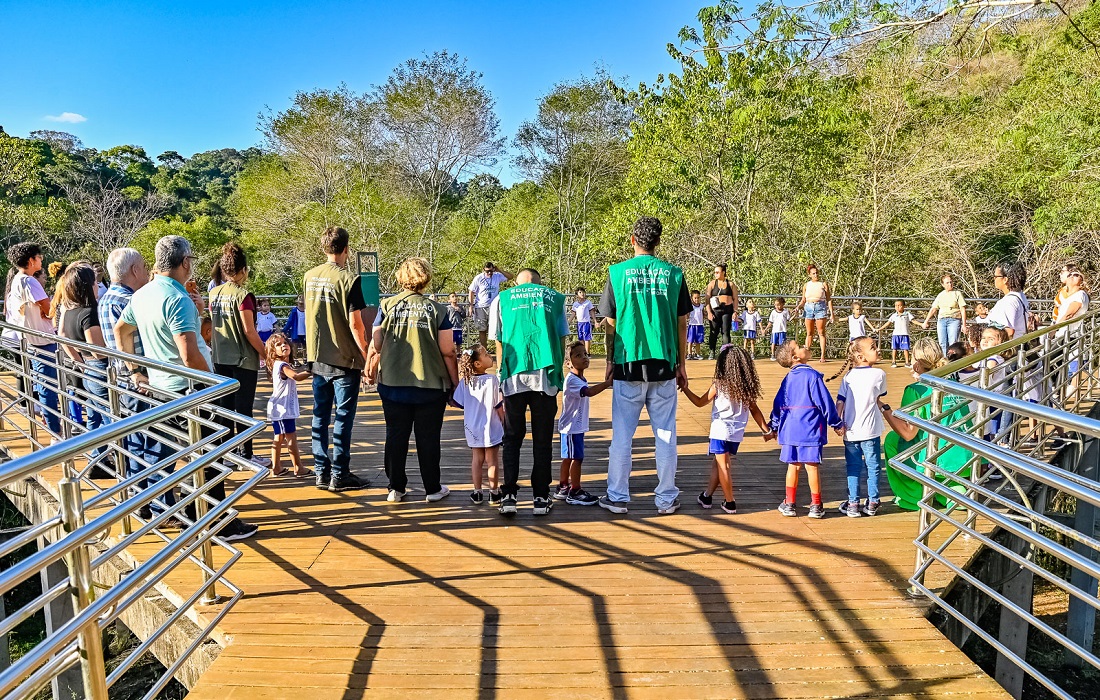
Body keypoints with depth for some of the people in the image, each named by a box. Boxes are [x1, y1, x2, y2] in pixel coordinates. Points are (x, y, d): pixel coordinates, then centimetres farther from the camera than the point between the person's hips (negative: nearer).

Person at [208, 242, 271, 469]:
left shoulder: (214, 294, 5)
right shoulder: (243, 295, -15)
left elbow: (212, 326, 12)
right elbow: (249, 331, -16)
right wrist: (265, 352, -6)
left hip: (220, 359, 7)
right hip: (244, 359, -6)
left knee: (225, 406, 13)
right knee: (243, 408, 1)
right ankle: (246, 454, 8)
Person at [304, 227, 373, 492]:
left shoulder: (310, 276, 5)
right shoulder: (348, 280, -14)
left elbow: (308, 312, 14)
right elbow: (355, 324, -16)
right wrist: (366, 356, -8)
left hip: (317, 358, 6)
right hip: (345, 360, -6)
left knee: (320, 416, 12)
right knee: (343, 418, 2)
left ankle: (321, 472, 19)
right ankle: (339, 475, 7)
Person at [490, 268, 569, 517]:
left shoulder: (502, 299, 15)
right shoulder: (555, 298, 16)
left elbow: (498, 343, 12)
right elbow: (562, 340, 13)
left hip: (514, 377, 0)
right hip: (546, 375, 0)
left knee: (512, 439, 11)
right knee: (543, 439, 9)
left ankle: (509, 496, 7)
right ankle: (541, 498, 13)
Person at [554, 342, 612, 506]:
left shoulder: (581, 379, 14)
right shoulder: (571, 380, -20)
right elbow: (589, 392, -35)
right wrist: (609, 382, -40)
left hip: (577, 426, 10)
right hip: (571, 427, -10)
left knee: (568, 458, 16)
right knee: (576, 458, -5)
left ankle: (562, 489, 25)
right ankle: (575, 492, 3)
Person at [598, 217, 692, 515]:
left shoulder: (618, 272, -2)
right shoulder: (673, 273, 2)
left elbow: (610, 323, 1)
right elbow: (682, 323, 5)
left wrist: (610, 360, 11)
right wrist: (681, 364, 13)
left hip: (628, 364, -1)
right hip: (663, 366, 1)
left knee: (622, 434, 7)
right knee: (665, 434, 9)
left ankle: (617, 497, 13)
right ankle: (667, 499, 16)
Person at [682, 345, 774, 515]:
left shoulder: (719, 385, -10)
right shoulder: (747, 387, 1)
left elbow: (700, 402, -2)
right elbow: (755, 410, 4)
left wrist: (685, 388, 7)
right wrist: (766, 430, 12)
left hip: (721, 431, -5)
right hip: (737, 433, 5)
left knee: (723, 466, 3)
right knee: (717, 464, 18)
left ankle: (730, 503, 7)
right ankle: (707, 496, 27)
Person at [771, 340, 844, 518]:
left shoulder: (788, 378, 9)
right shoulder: (813, 375, -9)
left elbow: (778, 404, 13)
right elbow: (825, 402, -9)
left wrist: (774, 427, 23)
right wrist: (837, 424, 1)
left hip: (790, 429, 5)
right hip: (810, 429, -5)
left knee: (793, 466, 13)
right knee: (812, 466, 2)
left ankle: (789, 504, 18)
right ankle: (816, 506, 9)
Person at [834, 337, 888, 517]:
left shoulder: (848, 377, 3)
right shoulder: (879, 374, -5)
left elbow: (840, 401, -1)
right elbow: (878, 400, 8)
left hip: (850, 430, 3)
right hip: (870, 430, -3)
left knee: (853, 468, 11)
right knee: (873, 466, 11)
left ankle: (853, 504, 12)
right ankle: (872, 503, 17)